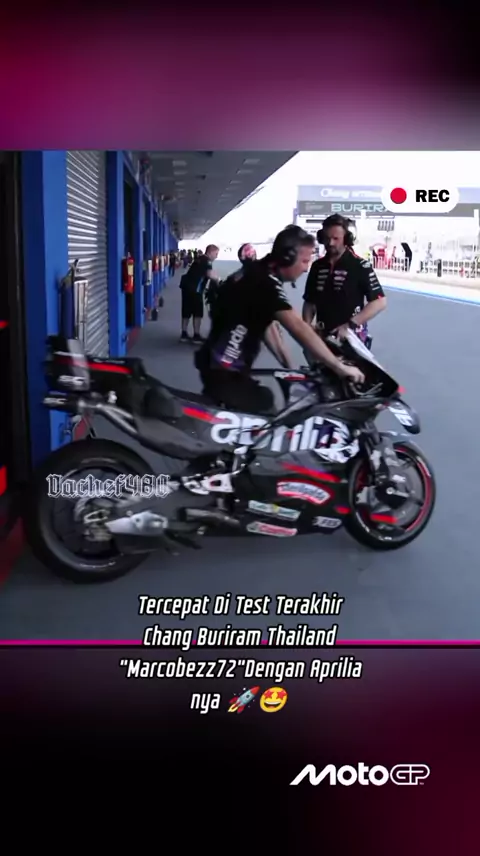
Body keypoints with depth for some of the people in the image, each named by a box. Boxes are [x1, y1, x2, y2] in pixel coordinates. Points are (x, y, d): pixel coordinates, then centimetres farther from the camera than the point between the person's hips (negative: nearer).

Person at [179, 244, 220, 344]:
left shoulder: (200, 259, 20)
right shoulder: (206, 261, -9)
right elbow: (210, 274, -25)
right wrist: (218, 279, -9)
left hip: (187, 286, 9)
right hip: (194, 289, -9)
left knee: (186, 312, 13)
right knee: (197, 313, -2)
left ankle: (184, 334, 17)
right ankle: (196, 336, 0)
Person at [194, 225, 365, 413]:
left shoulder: (258, 274, 10)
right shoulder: (265, 282, -21)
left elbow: (266, 326, 14)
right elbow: (298, 328, -28)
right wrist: (339, 366, -25)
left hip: (219, 364, 11)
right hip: (225, 370, -11)